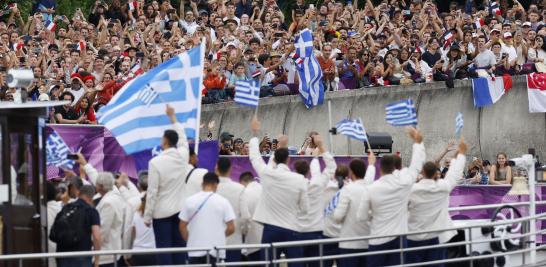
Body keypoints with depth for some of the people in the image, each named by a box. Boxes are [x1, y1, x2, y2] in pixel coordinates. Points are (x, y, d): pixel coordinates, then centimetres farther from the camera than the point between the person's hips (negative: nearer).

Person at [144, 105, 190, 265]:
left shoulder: (156, 162, -14)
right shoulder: (183, 156, -1)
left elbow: (152, 192, -13)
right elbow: (182, 138, 22)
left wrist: (147, 216, -4)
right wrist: (172, 117, 34)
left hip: (162, 211, -5)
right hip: (181, 209, 5)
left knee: (164, 249, -3)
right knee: (179, 246, 8)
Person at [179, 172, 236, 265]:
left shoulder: (190, 201, -1)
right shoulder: (223, 202, -4)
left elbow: (182, 227, 3)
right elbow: (231, 228, -5)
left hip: (196, 250, 1)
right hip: (216, 251, -1)